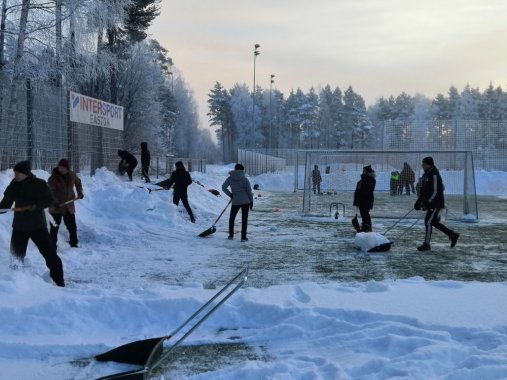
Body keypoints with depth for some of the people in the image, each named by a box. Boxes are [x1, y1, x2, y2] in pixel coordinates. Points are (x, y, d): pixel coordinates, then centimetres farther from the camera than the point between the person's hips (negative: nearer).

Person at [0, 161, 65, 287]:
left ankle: (59, 280, 4)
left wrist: (36, 205, -29)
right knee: (16, 256, 11)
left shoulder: (39, 184, -11)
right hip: (19, 226, 4)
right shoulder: (14, 186, 3)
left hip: (38, 225, -4)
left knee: (50, 254, -4)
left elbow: (49, 200, -14)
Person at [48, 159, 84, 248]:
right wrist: (56, 202, -37)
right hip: (56, 207, -4)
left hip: (69, 206, 4)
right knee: (54, 227, -1)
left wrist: (80, 192, 6)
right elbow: (51, 192, -23)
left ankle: (73, 244, 27)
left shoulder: (72, 175, -1)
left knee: (72, 227, 12)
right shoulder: (53, 178, -16)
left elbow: (78, 183, 20)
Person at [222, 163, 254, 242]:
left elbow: (223, 187, -6)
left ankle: (231, 235, 19)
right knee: (244, 219, 5)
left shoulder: (230, 178, -1)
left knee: (232, 218, 18)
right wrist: (251, 201, 5)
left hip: (235, 202, 1)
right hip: (246, 201, -1)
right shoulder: (245, 179, -5)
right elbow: (249, 191, -5)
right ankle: (243, 237, 4)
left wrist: (230, 194, 6)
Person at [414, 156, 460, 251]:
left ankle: (426, 244, -3)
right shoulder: (426, 175, 11)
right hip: (431, 203, 10)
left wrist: (427, 203, -24)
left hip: (437, 203, -10)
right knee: (433, 222, 14)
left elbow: (435, 192, -23)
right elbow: (423, 190, 19)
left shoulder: (434, 175, -19)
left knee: (428, 221, -10)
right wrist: (419, 201, 12)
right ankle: (453, 235, 27)